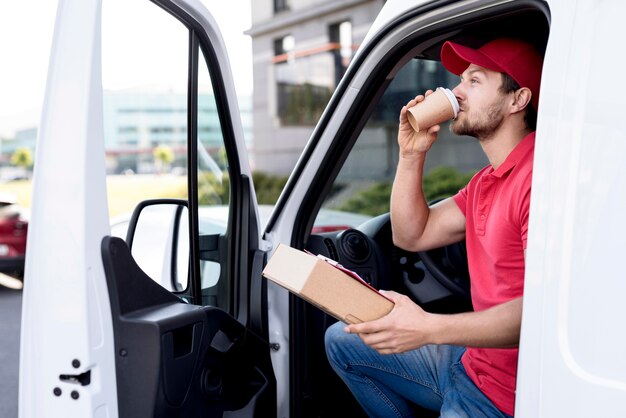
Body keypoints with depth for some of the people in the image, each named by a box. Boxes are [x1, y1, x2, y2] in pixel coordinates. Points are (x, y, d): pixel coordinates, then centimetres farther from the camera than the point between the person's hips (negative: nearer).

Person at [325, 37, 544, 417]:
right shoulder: (489, 181, 10)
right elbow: (412, 236, 12)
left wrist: (429, 328, -34)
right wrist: (411, 155, 1)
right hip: (471, 360, 10)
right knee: (342, 341, 16)